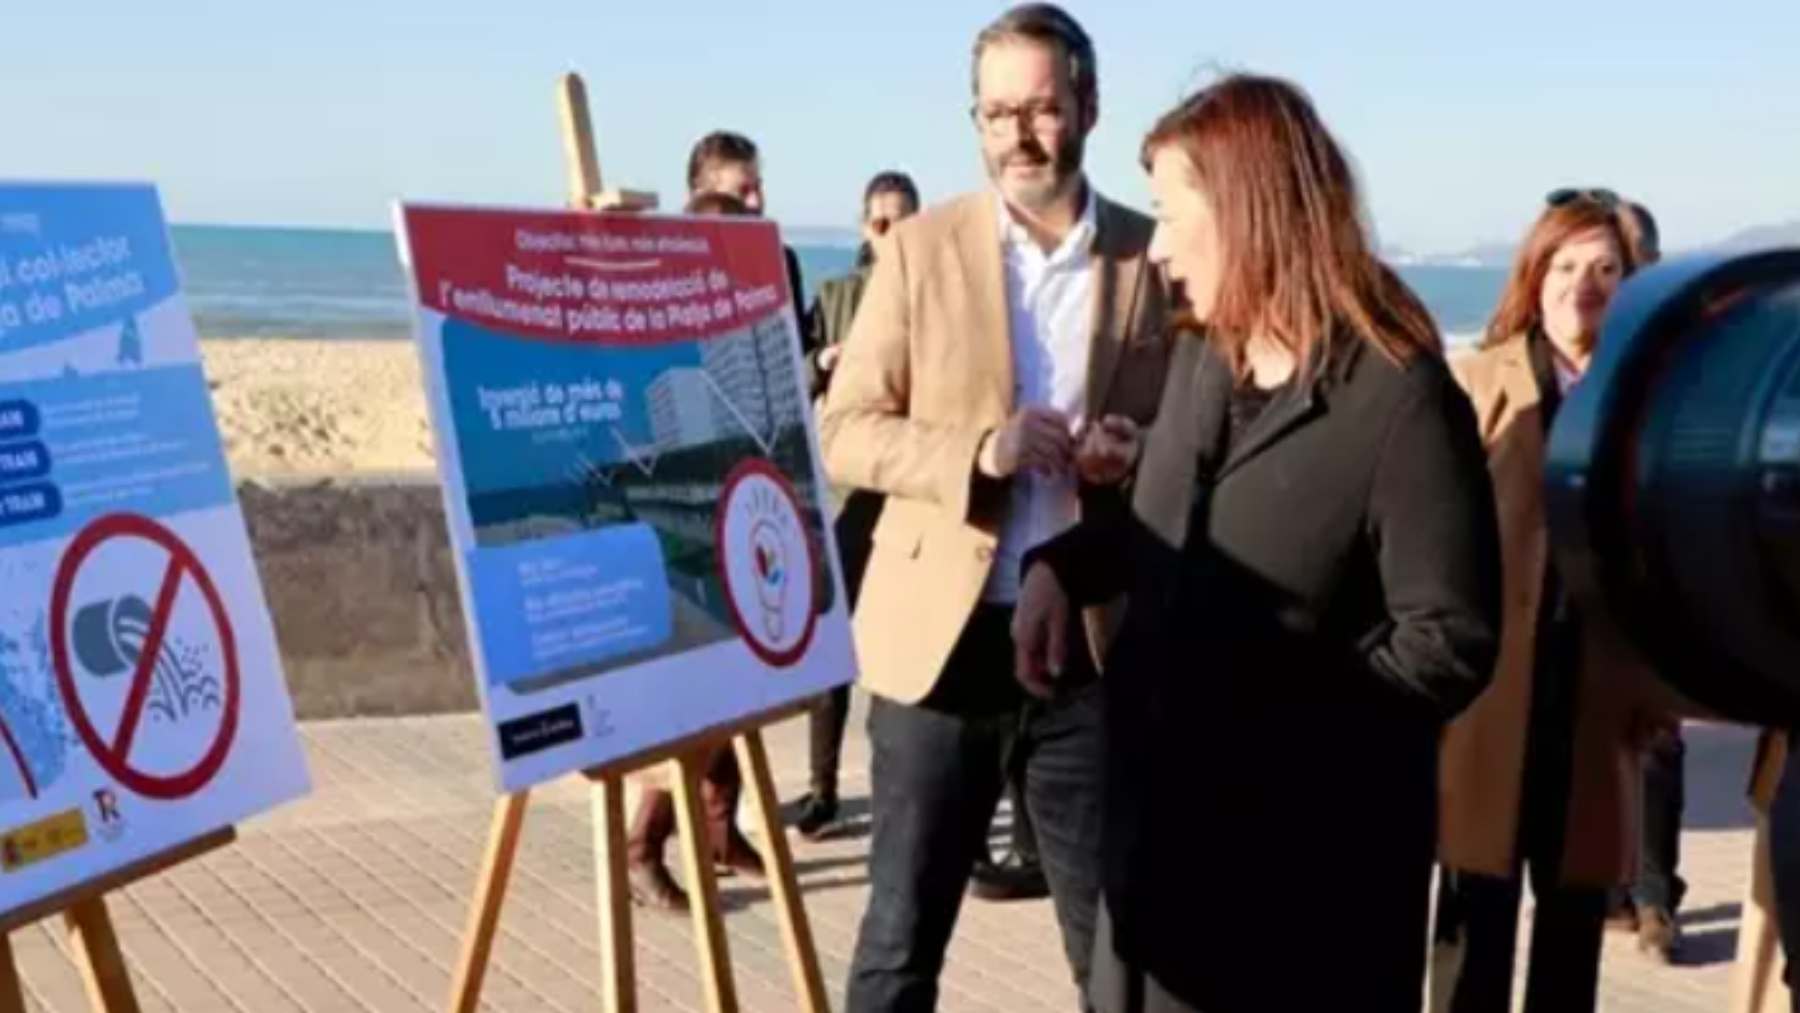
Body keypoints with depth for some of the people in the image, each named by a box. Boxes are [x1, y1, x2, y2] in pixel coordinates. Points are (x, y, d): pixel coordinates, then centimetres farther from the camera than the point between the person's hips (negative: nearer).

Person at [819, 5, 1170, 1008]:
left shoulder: (1158, 257, 2)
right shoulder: (920, 247, 1)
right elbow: (846, 432, -1)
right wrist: (974, 452, -19)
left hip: (1095, 643, 1)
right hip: (942, 636, 0)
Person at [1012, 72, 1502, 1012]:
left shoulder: (1399, 398, -19)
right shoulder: (1198, 355, 6)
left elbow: (1450, 643, -20)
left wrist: (1268, 704, -20)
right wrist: (1060, 566, 1)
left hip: (1310, 847, -7)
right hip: (1167, 810, 7)